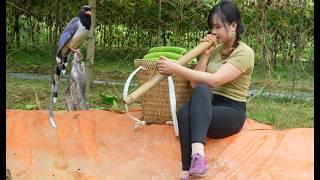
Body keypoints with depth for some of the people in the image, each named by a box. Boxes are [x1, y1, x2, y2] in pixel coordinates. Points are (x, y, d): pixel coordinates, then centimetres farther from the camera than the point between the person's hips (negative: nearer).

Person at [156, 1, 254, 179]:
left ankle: (198, 153, -53)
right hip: (206, 106, 6)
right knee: (184, 111, -32)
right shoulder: (216, 49, 14)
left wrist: (176, 68, -28)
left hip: (231, 112, -5)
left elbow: (214, 80, -24)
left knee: (201, 90, -36)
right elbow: (194, 83, 3)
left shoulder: (245, 53, -8)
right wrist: (206, 54, -5)